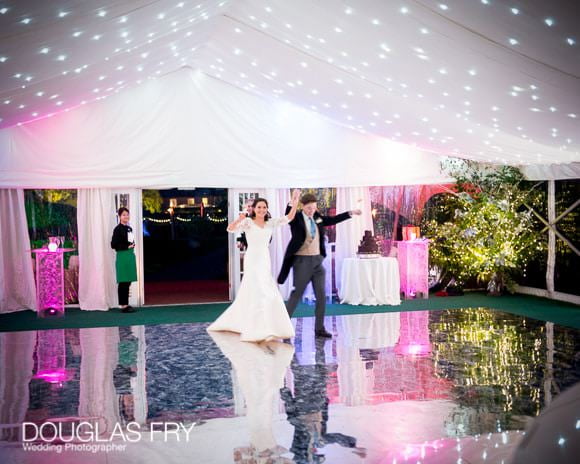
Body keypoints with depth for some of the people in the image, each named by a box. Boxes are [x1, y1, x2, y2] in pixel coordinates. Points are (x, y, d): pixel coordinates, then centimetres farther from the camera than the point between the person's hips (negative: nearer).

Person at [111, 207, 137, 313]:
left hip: (130, 255, 8)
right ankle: (123, 305, 0)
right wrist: (127, 246, -14)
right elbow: (113, 245, -13)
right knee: (123, 282, -4)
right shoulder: (118, 229, -9)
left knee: (128, 282, 10)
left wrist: (132, 245, 6)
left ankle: (126, 304, 16)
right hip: (122, 256, -8)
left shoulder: (129, 228, 13)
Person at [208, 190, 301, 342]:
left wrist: (295, 202, -13)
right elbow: (230, 229, -18)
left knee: (248, 294, 12)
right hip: (252, 261, -6)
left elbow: (289, 218, 1)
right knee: (262, 294, -12)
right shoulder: (248, 222, -5)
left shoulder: (270, 223, 9)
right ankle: (260, 331, -8)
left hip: (265, 262, 6)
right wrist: (239, 220, -37)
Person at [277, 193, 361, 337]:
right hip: (302, 261, -6)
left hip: (317, 260, 6)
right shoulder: (296, 219, -9)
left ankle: (319, 328, 13)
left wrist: (350, 213, 18)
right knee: (297, 294, -1)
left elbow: (333, 219, 20)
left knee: (321, 295, 4)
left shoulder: (317, 218, 8)